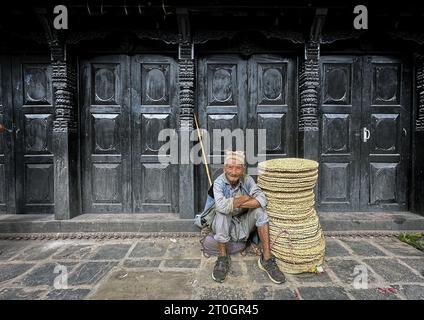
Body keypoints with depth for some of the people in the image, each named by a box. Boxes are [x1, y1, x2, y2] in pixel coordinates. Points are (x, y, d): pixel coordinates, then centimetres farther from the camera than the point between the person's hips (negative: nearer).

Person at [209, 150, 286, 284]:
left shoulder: (247, 180, -12)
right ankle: (223, 258, -15)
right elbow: (221, 206, -38)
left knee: (260, 209, -22)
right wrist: (245, 198, -27)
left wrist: (235, 203, -33)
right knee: (221, 213, -32)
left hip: (244, 223, 3)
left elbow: (262, 199, -27)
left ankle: (266, 259, -16)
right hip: (225, 226, -2)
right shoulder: (219, 182, -20)